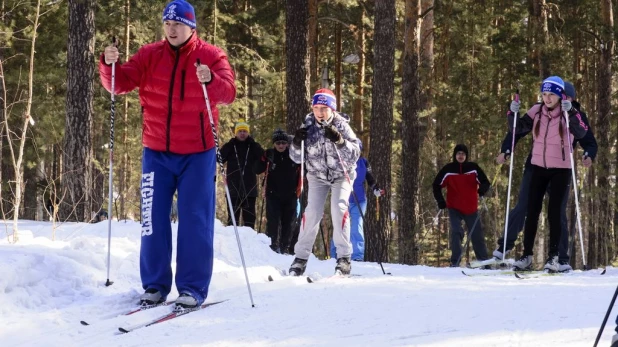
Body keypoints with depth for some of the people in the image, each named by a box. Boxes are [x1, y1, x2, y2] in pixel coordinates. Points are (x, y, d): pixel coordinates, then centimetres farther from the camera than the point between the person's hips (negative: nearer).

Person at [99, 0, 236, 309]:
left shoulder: (211, 56, -6)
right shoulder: (150, 55, 2)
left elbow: (228, 93, -19)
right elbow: (120, 84, -4)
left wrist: (211, 81, -40)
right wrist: (109, 65, -25)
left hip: (197, 153, -3)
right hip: (157, 152, 3)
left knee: (195, 221, -1)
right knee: (154, 220, 5)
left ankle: (193, 289, 5)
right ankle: (155, 285, 14)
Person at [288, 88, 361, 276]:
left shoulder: (341, 126, -16)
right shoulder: (308, 126, -9)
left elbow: (355, 155, -22)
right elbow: (296, 158, -4)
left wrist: (339, 141, -39)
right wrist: (297, 143, -25)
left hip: (341, 175, -2)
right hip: (317, 175, 2)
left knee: (339, 208, -21)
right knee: (312, 211, -13)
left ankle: (344, 258, -16)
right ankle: (301, 257, -4)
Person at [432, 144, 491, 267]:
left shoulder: (473, 168, -4)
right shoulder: (448, 169, -5)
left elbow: (485, 182, 2)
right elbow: (437, 185, 4)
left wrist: (482, 189, -21)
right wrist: (440, 201, -5)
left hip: (471, 208, 2)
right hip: (454, 208, -2)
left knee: (477, 234, 10)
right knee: (456, 232, -17)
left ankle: (483, 260, 25)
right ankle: (455, 262, -13)